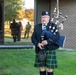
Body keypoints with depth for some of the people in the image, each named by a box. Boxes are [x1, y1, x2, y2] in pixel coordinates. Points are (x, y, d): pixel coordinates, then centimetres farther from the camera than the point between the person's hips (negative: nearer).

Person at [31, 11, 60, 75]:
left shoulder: (53, 26, 1)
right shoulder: (37, 27, 11)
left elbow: (57, 36, -13)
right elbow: (33, 38, 6)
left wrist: (47, 41, -23)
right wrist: (37, 44, -13)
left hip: (50, 50, -3)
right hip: (40, 50, 3)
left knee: (50, 68, -1)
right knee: (41, 67, 8)